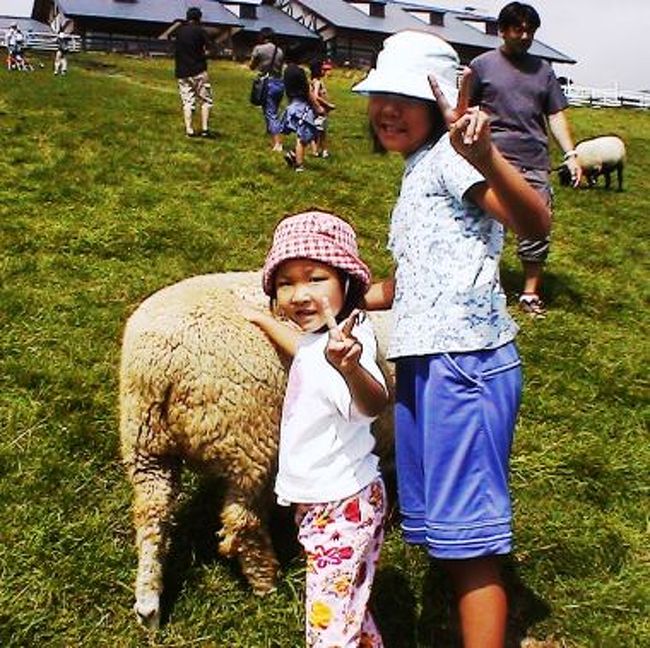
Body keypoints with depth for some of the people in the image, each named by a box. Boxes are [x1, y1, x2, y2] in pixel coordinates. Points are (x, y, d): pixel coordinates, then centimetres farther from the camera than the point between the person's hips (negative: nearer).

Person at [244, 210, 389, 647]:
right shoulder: (318, 336, 2)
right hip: (320, 504, 10)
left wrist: (351, 368, -69)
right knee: (350, 612, 24)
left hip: (343, 508, -10)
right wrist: (264, 320, 42)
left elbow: (374, 404, -47)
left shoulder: (346, 343, -28)